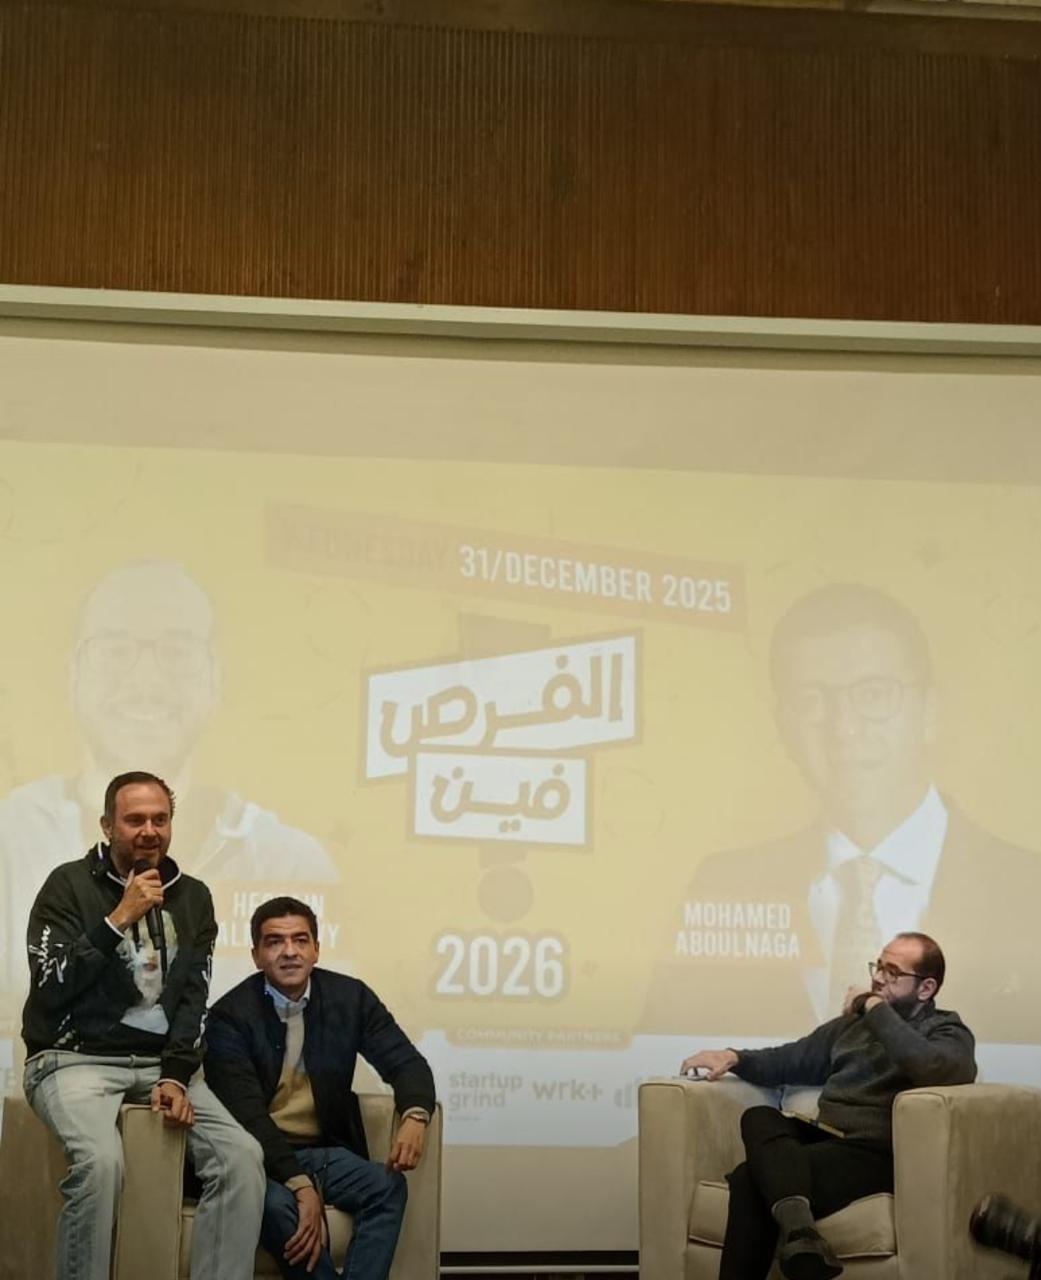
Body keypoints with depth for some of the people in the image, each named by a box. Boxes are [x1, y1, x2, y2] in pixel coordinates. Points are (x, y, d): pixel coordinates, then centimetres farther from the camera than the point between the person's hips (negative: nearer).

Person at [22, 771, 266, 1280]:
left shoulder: (193, 897, 11)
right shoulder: (69, 885, -2)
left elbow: (194, 999, 6)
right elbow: (51, 988, -11)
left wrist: (175, 1076, -9)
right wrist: (118, 921, -16)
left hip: (161, 1062, 4)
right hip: (76, 1059, -4)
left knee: (242, 1156, -19)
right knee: (100, 1160, -35)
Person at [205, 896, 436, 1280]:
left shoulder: (349, 997, 2)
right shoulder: (231, 1015, -10)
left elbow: (405, 1062, 1)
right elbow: (246, 1113, -18)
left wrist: (415, 1115, -24)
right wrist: (301, 1184, -30)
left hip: (325, 1151, 4)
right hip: (260, 1156, -4)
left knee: (388, 1186, -25)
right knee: (276, 1203, -35)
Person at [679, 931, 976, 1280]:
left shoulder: (948, 1032, 5)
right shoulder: (854, 1022, 25)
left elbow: (933, 1068, -20)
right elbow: (792, 1060, 29)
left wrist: (877, 1011, -9)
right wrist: (735, 1058, 9)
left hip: (877, 1154, -7)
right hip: (822, 1137, 7)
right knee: (759, 1118, -30)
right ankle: (799, 1228, -50)